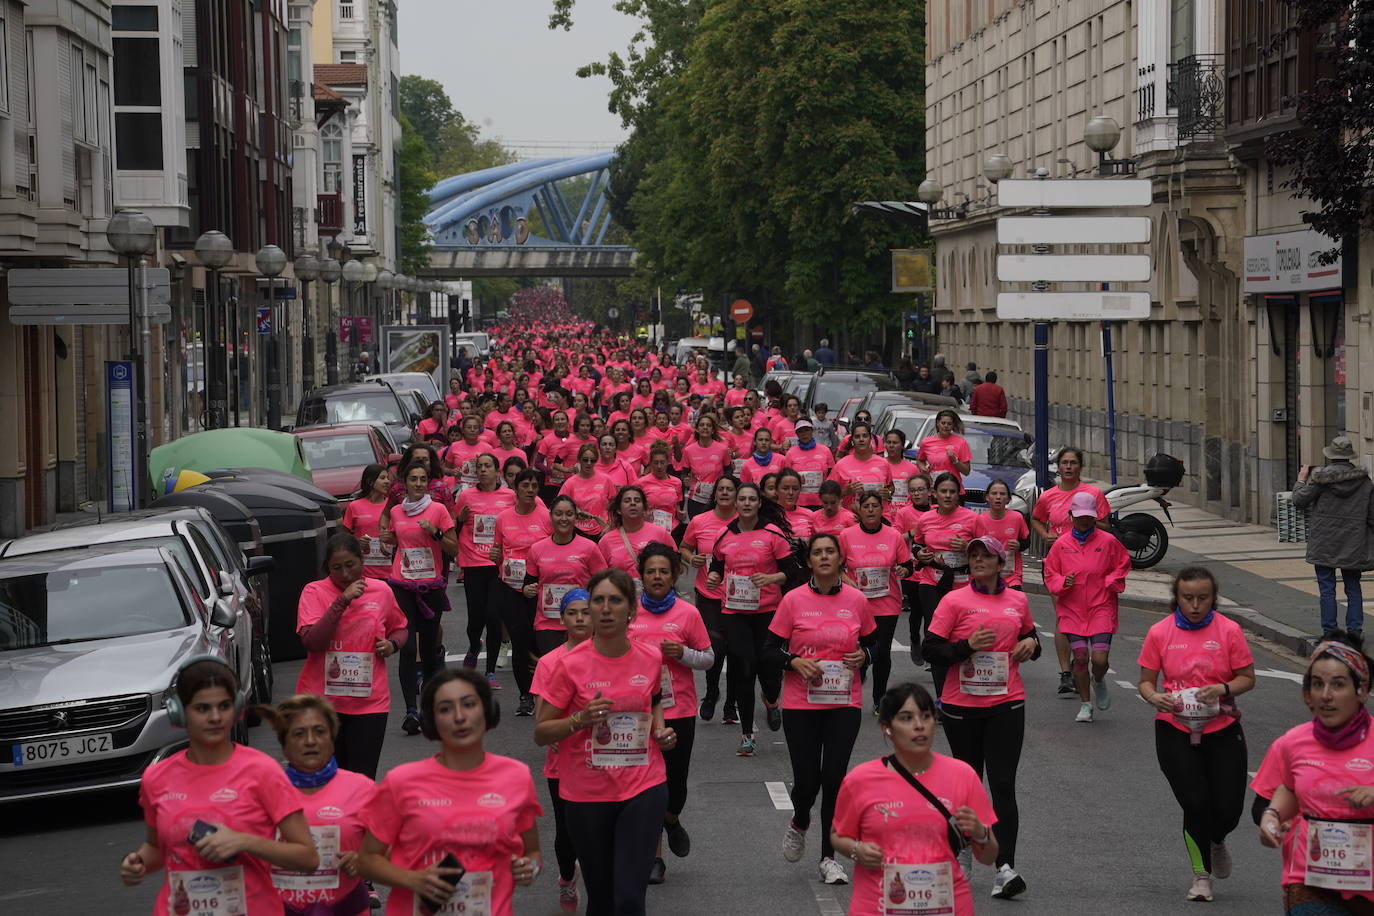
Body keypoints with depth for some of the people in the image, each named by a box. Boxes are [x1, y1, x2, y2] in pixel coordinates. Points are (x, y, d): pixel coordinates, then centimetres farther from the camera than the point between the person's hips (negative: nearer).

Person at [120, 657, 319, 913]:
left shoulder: (261, 771, -11)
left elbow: (308, 857, -10)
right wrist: (139, 864, -4)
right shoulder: (156, 779, -1)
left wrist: (244, 842, -22)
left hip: (251, 908, -2)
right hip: (177, 909, 2)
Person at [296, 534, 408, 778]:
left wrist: (392, 644, 0)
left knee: (363, 778, -3)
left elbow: (401, 628, 23)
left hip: (369, 701, 1)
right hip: (323, 700, -1)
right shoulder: (314, 592, -2)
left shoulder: (381, 591, 5)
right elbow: (311, 641, -16)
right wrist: (342, 601, -20)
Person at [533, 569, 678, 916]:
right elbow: (540, 734, -5)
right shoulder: (570, 665, -9)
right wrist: (580, 721, -22)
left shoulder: (651, 659, -1)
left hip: (643, 789, 1)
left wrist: (660, 729, 3)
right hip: (586, 796, -1)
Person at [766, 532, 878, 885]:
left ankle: (829, 857, 10)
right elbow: (770, 650, 0)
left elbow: (871, 643, 16)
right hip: (801, 704, -1)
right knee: (807, 780, -2)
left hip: (845, 703, 1)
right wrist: (796, 662, -18)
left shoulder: (857, 600, 2)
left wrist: (863, 656, -6)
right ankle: (799, 823, 34)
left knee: (834, 778, -4)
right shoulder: (793, 600, -4)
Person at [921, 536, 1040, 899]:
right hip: (961, 706, -1)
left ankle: (1004, 868, -13)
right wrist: (968, 645, -19)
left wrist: (1031, 644, 2)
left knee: (1003, 785, -8)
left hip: (1006, 704, 1)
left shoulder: (1017, 601, 7)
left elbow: (1029, 636, 25)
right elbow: (930, 650, -6)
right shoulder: (955, 601, -4)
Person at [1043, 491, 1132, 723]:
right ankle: (1085, 704, 13)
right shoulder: (1061, 545, 3)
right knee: (1080, 657, -3)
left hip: (1101, 609, -1)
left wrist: (1110, 583, -3)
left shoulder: (1108, 541, 0)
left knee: (1100, 659, -9)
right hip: (1072, 609, 1)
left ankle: (1099, 682, 27)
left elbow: (1123, 564, 12)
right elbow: (1050, 574, 10)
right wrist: (1063, 582, -10)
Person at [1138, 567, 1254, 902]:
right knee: (1195, 804, -9)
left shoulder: (1229, 630, -4)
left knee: (1228, 810, -2)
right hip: (1175, 731, 0)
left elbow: (1247, 678, 0)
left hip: (1222, 729, 0)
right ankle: (1201, 875, 14)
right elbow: (1146, 681, 4)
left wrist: (1224, 689, -19)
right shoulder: (1160, 632, -2)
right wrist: (1154, 697, -18)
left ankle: (1215, 841, 37)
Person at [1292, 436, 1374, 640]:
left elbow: (1299, 500, -4)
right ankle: (1355, 628, 9)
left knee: (1327, 589, 3)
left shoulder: (1320, 477, -10)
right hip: (1353, 545, 2)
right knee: (1353, 588, 12)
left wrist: (1301, 481, 13)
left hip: (1324, 544, -2)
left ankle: (1329, 631, 3)